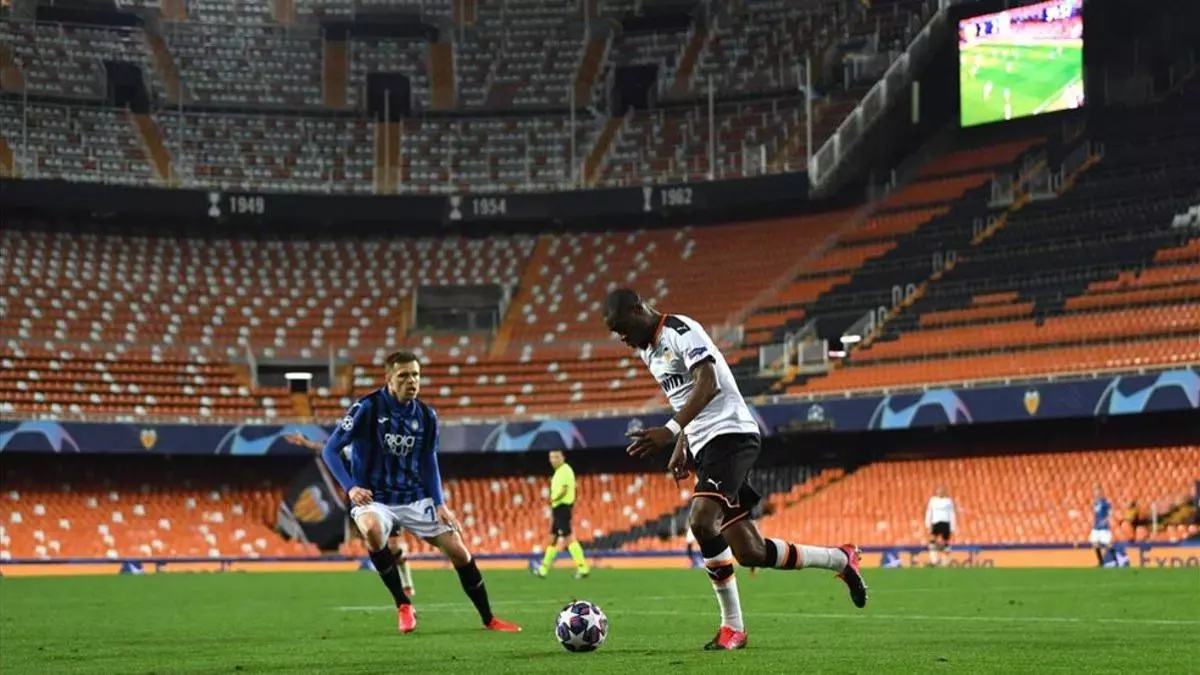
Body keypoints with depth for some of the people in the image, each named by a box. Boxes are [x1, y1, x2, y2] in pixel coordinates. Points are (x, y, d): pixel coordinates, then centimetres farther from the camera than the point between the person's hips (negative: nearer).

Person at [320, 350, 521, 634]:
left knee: (459, 552, -2)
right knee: (372, 529, -38)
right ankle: (403, 605, -20)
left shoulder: (426, 416, 0)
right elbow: (331, 450, -10)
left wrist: (440, 504, 0)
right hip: (374, 499, -4)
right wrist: (350, 487, -24)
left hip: (416, 498, 4)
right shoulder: (367, 408, -14)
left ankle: (488, 618, 19)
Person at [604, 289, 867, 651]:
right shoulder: (647, 350, 18)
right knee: (748, 552, 3)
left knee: (701, 521, -28)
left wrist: (671, 430, -35)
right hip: (704, 445, 10)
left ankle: (732, 627, -17)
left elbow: (708, 385, -25)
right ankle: (842, 560, 21)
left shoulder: (681, 331, -11)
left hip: (730, 434, -10)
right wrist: (681, 446, 24)